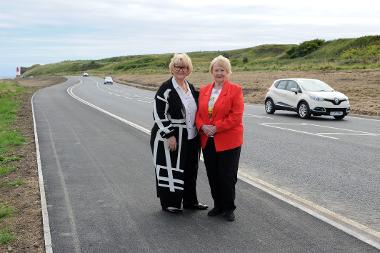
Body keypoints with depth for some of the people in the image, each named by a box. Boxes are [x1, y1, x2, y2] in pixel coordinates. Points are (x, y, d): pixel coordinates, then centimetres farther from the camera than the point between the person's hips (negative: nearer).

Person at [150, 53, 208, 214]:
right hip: (170, 138, -7)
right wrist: (169, 135, -20)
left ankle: (190, 201, 30)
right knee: (171, 170, 2)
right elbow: (159, 114, -16)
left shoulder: (191, 87, 10)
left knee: (190, 170, 15)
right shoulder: (166, 89, -12)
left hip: (191, 138, 7)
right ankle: (169, 203, 18)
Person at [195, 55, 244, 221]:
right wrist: (202, 126, -10)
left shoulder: (235, 90, -5)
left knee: (227, 177, 2)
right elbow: (198, 112, 10)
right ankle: (218, 206, 28)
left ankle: (229, 208, 19)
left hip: (228, 141, -5)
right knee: (213, 176, 12)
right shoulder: (204, 90, 11)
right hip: (207, 141, 5)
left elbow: (236, 116, -13)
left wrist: (216, 127, -18)